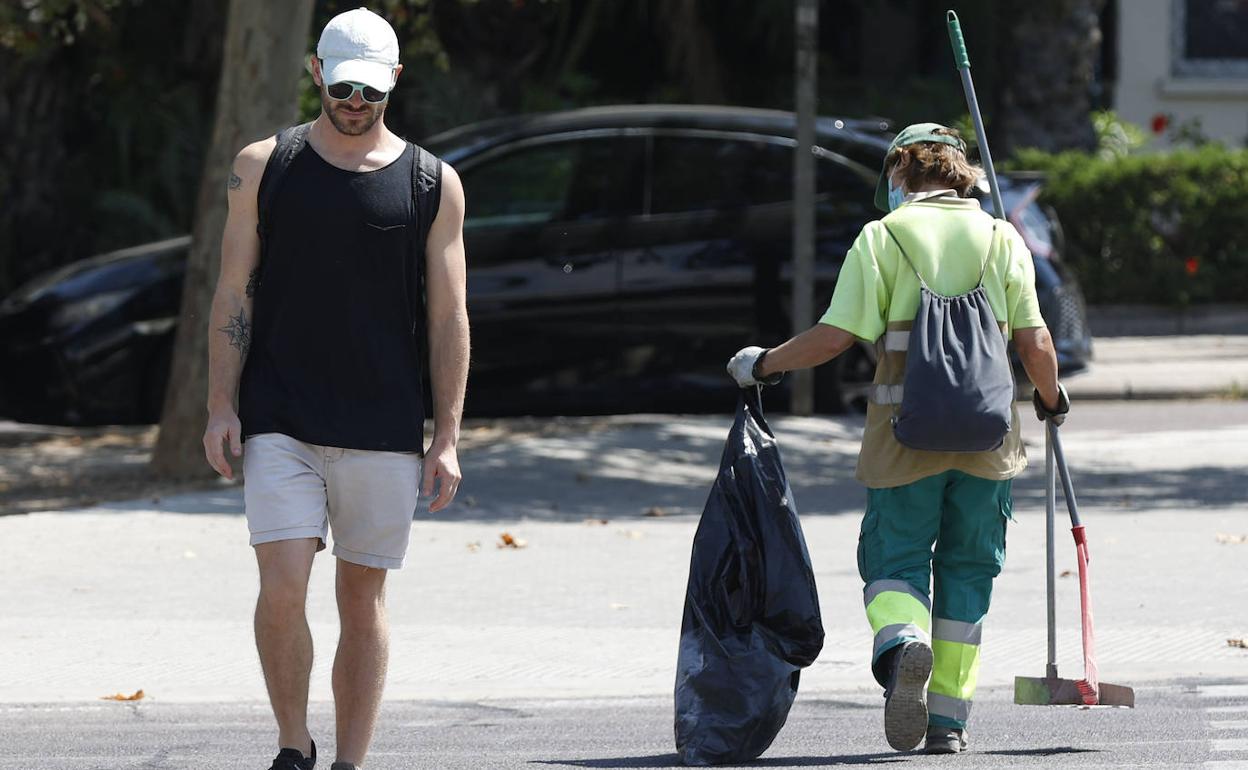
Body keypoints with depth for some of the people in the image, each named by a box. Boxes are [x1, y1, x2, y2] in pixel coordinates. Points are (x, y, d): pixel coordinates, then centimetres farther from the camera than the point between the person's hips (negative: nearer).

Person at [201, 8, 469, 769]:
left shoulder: (433, 184, 5)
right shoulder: (263, 167, 5)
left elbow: (448, 319, 5)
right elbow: (234, 293, 6)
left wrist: (447, 438, -1)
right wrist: (222, 407, -3)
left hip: (383, 430, 1)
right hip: (281, 421, -1)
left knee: (364, 600, 3)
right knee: (282, 588, -12)